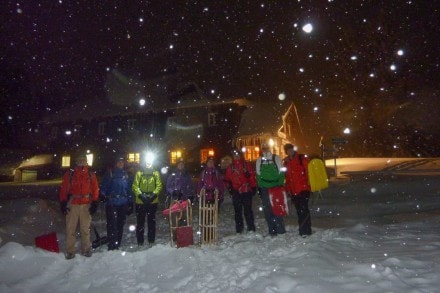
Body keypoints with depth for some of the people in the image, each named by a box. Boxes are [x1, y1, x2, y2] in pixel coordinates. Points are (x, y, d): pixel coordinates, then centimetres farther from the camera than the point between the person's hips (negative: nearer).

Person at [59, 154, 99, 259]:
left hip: (86, 205, 1)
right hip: (72, 205, 0)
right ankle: (70, 251, 14)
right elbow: (63, 189, 2)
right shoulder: (69, 174, 1)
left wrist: (94, 203, 0)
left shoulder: (91, 175, 5)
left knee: (85, 229, 7)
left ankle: (86, 249, 19)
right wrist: (63, 203, -3)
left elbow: (95, 190, 5)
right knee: (70, 229, 3)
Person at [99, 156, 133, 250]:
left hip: (123, 204, 3)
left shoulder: (126, 175, 15)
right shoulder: (110, 173, 5)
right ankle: (111, 245, -6)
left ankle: (117, 244, 15)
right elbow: (104, 186, 1)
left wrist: (130, 203, 13)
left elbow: (129, 189, 17)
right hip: (111, 203, -3)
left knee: (120, 224, 6)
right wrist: (103, 195, -18)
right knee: (112, 224, -10)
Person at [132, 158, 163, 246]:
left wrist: (154, 194, -18)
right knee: (140, 221, 6)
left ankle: (151, 240, 21)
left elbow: (159, 186, -3)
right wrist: (140, 195, -19)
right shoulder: (139, 173, 0)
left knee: (152, 221, 9)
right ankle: (140, 241, 18)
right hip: (140, 201, -1)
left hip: (153, 201, 1)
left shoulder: (156, 173, 3)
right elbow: (135, 186, -5)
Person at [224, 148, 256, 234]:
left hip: (247, 191, -2)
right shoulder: (230, 167, 10)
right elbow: (227, 179, 15)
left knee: (248, 210, -1)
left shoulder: (247, 165, 4)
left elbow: (252, 176, 1)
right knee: (237, 211, 8)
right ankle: (239, 230, 16)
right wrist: (230, 188, 3)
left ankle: (251, 229, 8)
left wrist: (253, 187, -4)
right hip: (236, 192, 3)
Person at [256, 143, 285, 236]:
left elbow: (281, 172, 0)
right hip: (265, 188, 3)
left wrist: (280, 184, -9)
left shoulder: (276, 158, 2)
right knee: (267, 210, 4)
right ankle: (272, 230, 14)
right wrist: (260, 187, 6)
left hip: (276, 188, -2)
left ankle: (280, 230, 7)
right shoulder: (259, 160, 9)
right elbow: (258, 175, 12)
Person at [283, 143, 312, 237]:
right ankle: (302, 230, 20)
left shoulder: (302, 159, -2)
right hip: (293, 191, 6)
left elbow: (308, 172, -6)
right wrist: (288, 188, 12)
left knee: (304, 209, -9)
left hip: (303, 189, -6)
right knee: (299, 210, 11)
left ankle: (306, 231, -3)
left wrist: (306, 185, -15)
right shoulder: (287, 162, 14)